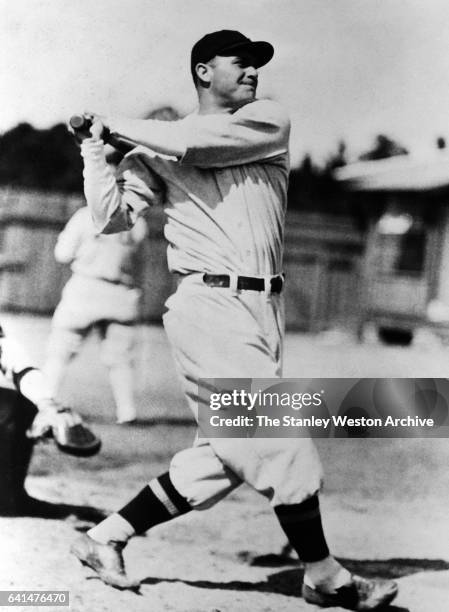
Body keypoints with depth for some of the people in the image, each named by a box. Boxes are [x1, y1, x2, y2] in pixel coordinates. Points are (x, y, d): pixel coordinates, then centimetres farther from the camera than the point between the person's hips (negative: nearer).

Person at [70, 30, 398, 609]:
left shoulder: (269, 122, 12)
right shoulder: (158, 150, 6)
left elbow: (204, 142, -5)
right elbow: (112, 215, -2)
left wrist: (118, 124, 3)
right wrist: (94, 144, 2)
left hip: (265, 310, 5)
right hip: (209, 306, -5)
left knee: (224, 457, 9)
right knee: (283, 447, -6)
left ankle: (106, 536, 21)